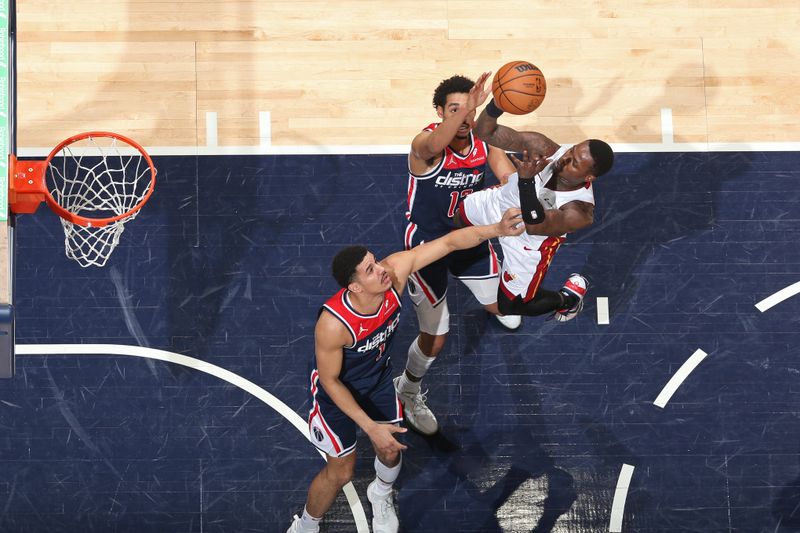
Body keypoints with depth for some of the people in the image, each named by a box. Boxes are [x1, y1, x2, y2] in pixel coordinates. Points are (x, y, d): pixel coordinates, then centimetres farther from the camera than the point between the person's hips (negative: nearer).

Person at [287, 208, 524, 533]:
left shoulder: (395, 270, -33)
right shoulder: (333, 323, -43)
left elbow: (448, 243, -26)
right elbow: (329, 379, -27)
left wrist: (496, 229, -39)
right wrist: (369, 426, -27)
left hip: (378, 378, 5)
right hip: (337, 391, -5)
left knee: (390, 451, 21)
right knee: (341, 471, 8)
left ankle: (380, 495, 58)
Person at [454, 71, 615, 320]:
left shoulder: (580, 212, -43)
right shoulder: (543, 148, -34)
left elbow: (534, 226, -57)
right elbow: (486, 132, -34)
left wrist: (526, 180, -71)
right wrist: (497, 105, -57)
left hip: (526, 242, -4)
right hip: (501, 201, 4)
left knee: (510, 306, 12)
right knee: (458, 218, 30)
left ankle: (569, 297, 38)